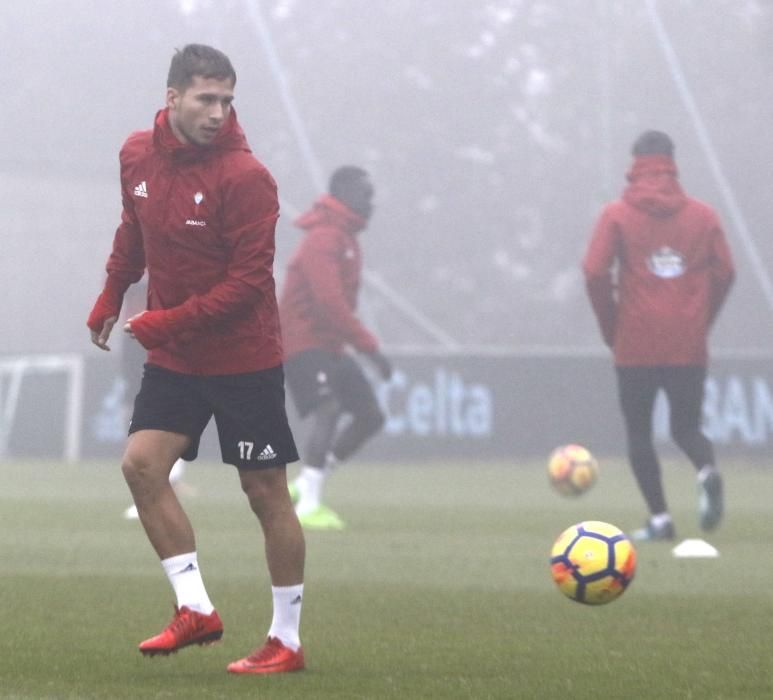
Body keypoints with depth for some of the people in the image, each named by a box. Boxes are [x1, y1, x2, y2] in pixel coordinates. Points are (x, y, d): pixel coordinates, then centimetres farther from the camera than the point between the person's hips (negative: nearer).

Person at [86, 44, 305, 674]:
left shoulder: (245, 177, -19)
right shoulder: (138, 156, 1)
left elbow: (250, 280, -20)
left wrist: (165, 323, -22)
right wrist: (110, 300, 15)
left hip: (244, 358, -6)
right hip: (174, 358, 6)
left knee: (266, 492, -1)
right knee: (142, 464, -9)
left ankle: (287, 640, 8)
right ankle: (196, 608, -1)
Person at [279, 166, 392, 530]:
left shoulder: (345, 239, 16)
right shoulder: (323, 240, -16)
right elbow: (329, 301, -26)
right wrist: (369, 347, -26)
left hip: (330, 346, 10)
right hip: (304, 341, -10)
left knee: (370, 415, 8)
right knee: (329, 409, -26)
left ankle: (306, 485, 15)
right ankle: (308, 505, -27)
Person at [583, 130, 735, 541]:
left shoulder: (617, 215, -2)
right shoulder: (703, 215, 5)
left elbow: (595, 272, -9)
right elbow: (725, 272, 2)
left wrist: (610, 326, 3)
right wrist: (702, 320, 13)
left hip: (636, 345, -2)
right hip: (690, 347, 2)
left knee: (638, 430, 9)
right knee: (686, 427, 12)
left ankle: (659, 518, -2)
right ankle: (707, 472, -21)